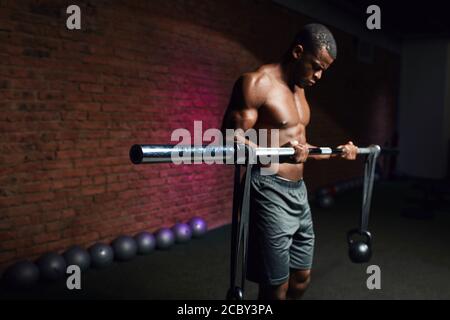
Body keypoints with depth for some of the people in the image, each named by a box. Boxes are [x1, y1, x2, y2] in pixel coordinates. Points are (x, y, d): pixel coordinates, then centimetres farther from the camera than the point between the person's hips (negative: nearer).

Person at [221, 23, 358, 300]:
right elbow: (232, 139, -21)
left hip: (299, 192, 9)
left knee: (302, 277, 19)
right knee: (276, 288, 0)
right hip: (270, 193, -9)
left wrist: (337, 152, 21)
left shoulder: (298, 89, 16)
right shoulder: (257, 83, -12)